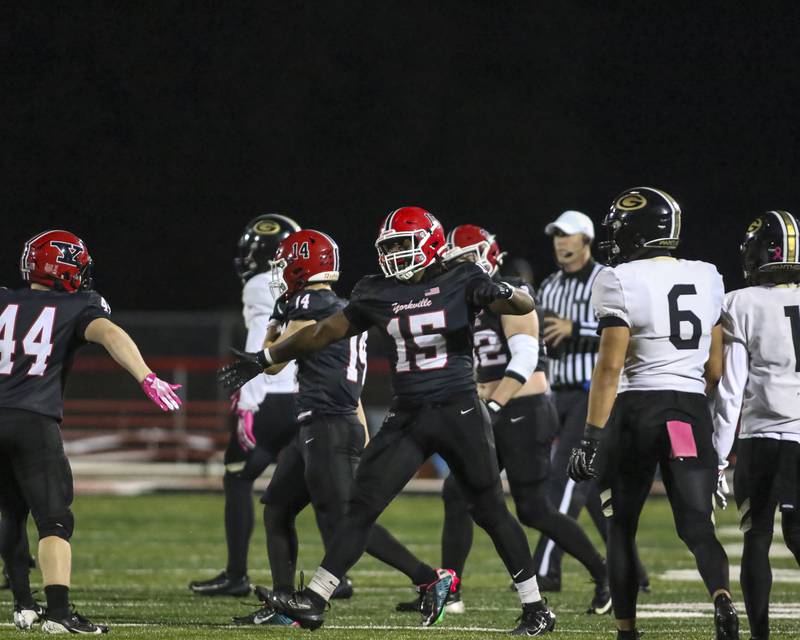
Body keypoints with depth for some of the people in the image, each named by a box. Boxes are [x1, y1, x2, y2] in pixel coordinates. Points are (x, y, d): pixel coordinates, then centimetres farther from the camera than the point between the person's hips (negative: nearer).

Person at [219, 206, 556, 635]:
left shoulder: (461, 282, -3)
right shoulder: (377, 294, 8)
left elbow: (525, 307, -8)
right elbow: (325, 332, 16)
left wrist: (502, 294, -32)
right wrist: (264, 359, 17)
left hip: (458, 411, -4)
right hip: (408, 418, 4)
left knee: (491, 511, 0)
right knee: (362, 505, -4)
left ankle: (536, 609, 9)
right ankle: (314, 600, -6)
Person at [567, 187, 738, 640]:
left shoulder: (620, 283, -9)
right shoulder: (707, 279, 9)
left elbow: (611, 367, -13)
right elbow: (715, 368, 12)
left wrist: (592, 438, -11)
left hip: (636, 408, -4)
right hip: (692, 408, 4)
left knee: (622, 526, 11)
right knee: (697, 524, 2)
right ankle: (722, 596, -27)